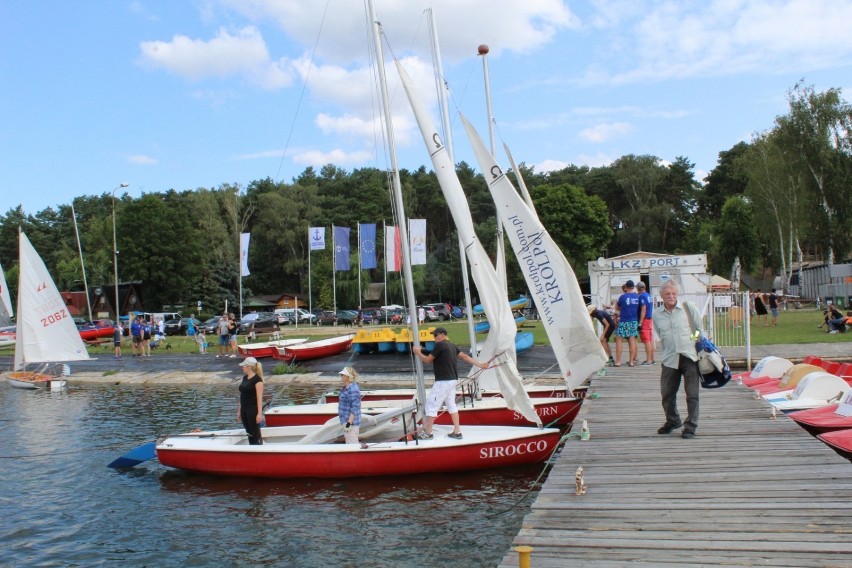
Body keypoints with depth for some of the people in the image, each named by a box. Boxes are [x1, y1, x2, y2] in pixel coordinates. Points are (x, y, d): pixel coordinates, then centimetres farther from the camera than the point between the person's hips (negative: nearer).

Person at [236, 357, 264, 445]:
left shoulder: (257, 379, -12)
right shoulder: (244, 378, 11)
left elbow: (259, 397, -16)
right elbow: (242, 396, 15)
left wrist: (260, 413, -20)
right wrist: (239, 410, 15)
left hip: (253, 409, -8)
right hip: (244, 409, 8)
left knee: (255, 434, -4)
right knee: (249, 433, 12)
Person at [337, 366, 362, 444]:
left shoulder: (353, 390, -22)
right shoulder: (345, 388, 11)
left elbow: (355, 408, -25)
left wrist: (349, 423, -25)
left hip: (351, 423, -11)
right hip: (346, 421, 11)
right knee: (349, 444, 18)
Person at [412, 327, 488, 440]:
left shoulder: (440, 345, -14)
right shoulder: (452, 346, 12)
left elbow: (428, 360, -9)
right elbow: (465, 356, 12)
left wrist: (417, 352, 7)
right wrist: (480, 365, 16)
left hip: (443, 382, -9)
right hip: (452, 380, 9)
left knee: (431, 405, -1)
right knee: (451, 405, 15)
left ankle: (428, 433, 5)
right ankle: (457, 432, 16)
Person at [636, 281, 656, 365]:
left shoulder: (642, 296, -13)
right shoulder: (649, 296, 12)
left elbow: (643, 310, -18)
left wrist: (640, 322, -19)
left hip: (645, 320, -9)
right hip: (650, 319, 9)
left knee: (646, 341, -7)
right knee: (650, 340, 12)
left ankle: (648, 360, -7)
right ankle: (652, 359, 17)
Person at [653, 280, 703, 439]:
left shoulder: (688, 307, 0)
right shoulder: (657, 315, 7)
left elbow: (699, 329, 6)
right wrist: (669, 351, 7)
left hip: (690, 356, -3)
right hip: (670, 359, 3)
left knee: (692, 393, 0)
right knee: (667, 392, 8)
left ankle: (691, 426, 11)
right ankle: (672, 421, 29)